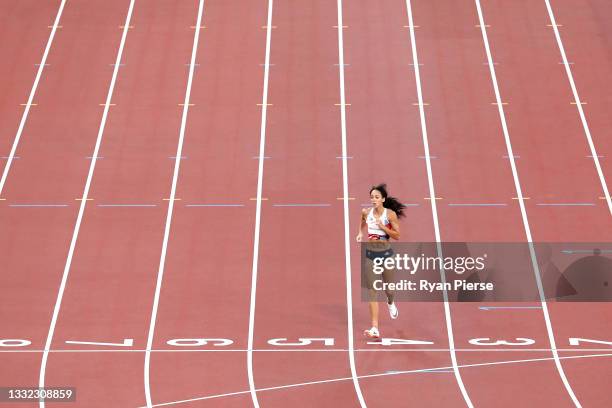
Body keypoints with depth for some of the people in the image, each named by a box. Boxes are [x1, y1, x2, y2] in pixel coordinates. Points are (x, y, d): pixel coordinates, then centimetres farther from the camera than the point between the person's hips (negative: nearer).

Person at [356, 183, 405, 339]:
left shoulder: (390, 214, -10)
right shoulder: (366, 212, -2)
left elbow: (397, 236, -9)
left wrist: (383, 227, -21)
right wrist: (360, 233, 6)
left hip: (386, 253, -1)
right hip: (370, 253, 2)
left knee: (388, 287, 15)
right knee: (371, 291, -6)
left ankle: (390, 303, 55)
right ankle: (375, 328, -7)